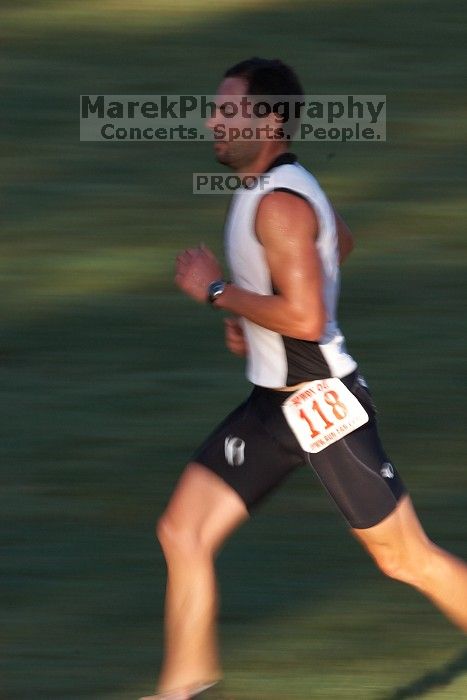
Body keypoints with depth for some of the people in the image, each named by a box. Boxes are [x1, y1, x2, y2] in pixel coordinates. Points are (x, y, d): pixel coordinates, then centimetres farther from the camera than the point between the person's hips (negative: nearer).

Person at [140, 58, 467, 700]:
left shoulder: (281, 204, -22)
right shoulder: (273, 185, 7)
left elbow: (305, 319, -30)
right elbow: (340, 241, 27)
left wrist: (217, 291, -19)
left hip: (324, 405, -9)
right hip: (273, 403, 9)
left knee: (406, 560, 2)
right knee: (182, 532, 3)